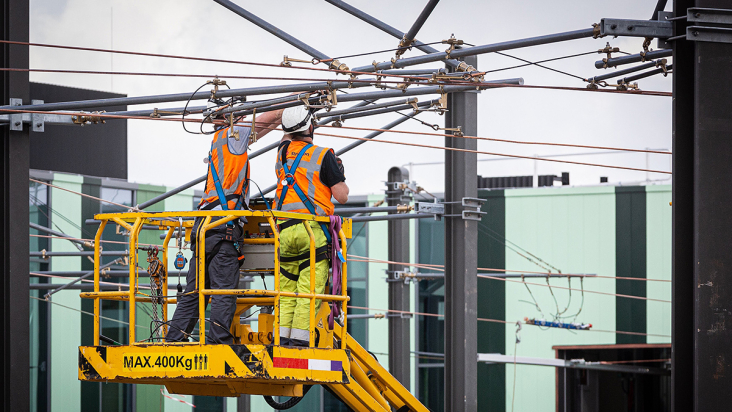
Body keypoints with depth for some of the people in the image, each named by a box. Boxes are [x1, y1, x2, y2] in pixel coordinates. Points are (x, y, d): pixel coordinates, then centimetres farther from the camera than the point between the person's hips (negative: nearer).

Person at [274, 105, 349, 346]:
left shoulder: (283, 153, 11)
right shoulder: (323, 155, -4)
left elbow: (287, 138, 37)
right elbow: (342, 196, -4)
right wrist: (340, 175, 15)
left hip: (284, 230, 5)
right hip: (313, 230, -5)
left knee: (286, 290, 8)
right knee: (309, 290, -6)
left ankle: (282, 338, 1)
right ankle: (300, 339, -12)